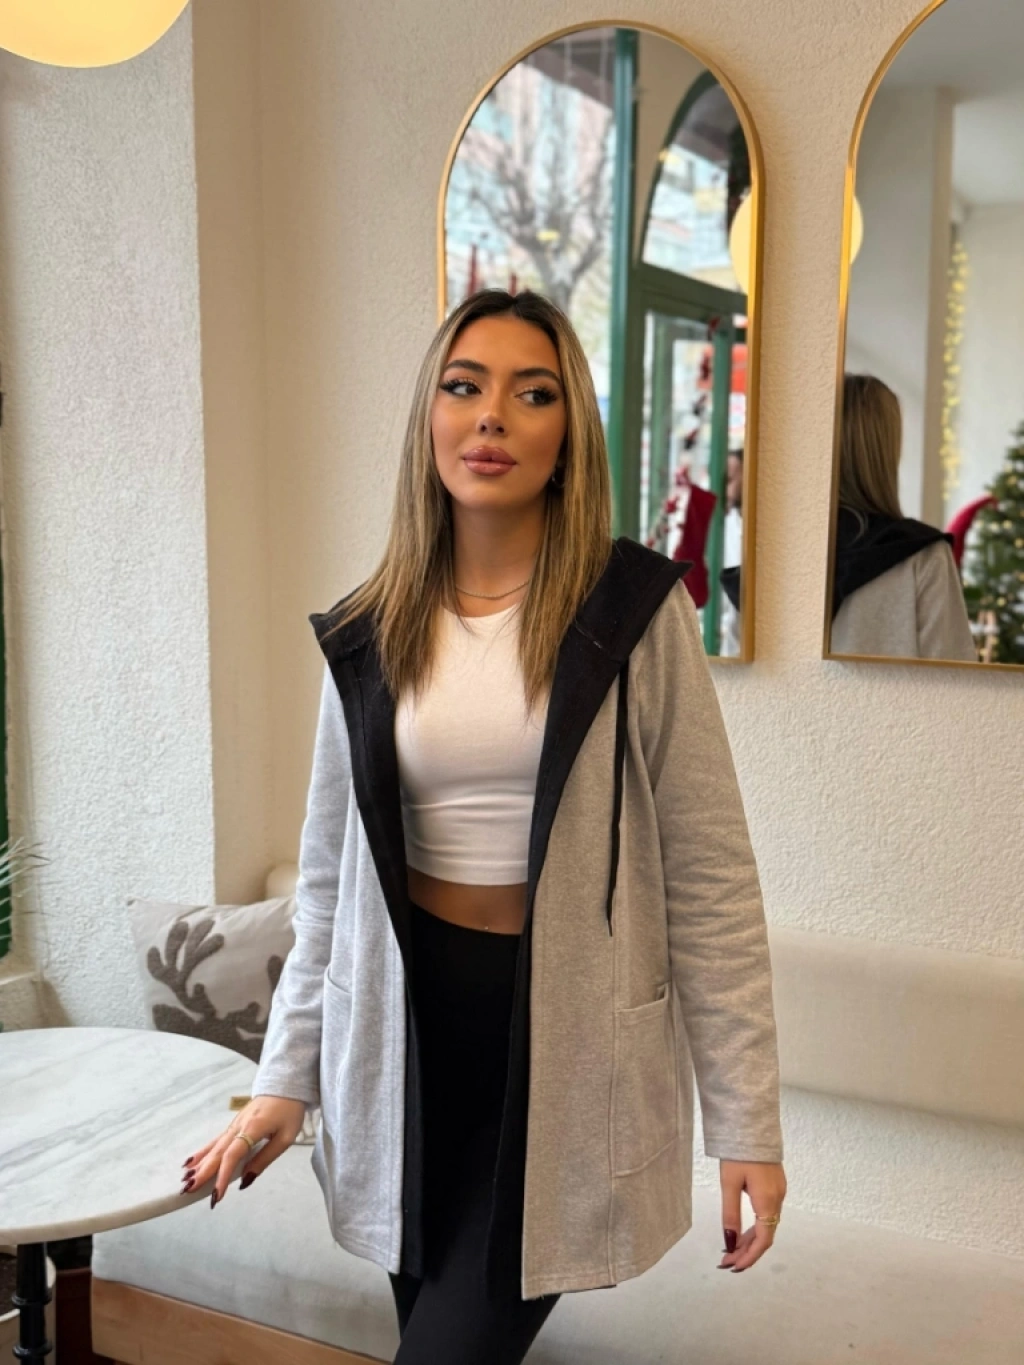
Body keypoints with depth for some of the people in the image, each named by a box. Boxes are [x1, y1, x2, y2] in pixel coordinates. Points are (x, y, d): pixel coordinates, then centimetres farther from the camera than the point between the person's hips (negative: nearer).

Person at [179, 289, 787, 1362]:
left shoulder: (635, 609, -7)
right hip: (408, 1031, 3)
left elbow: (709, 876, -7)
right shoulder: (368, 635, 2)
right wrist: (284, 1078, 9)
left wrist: (746, 1117, -8)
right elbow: (329, 878, 9)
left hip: (567, 1033, -3)